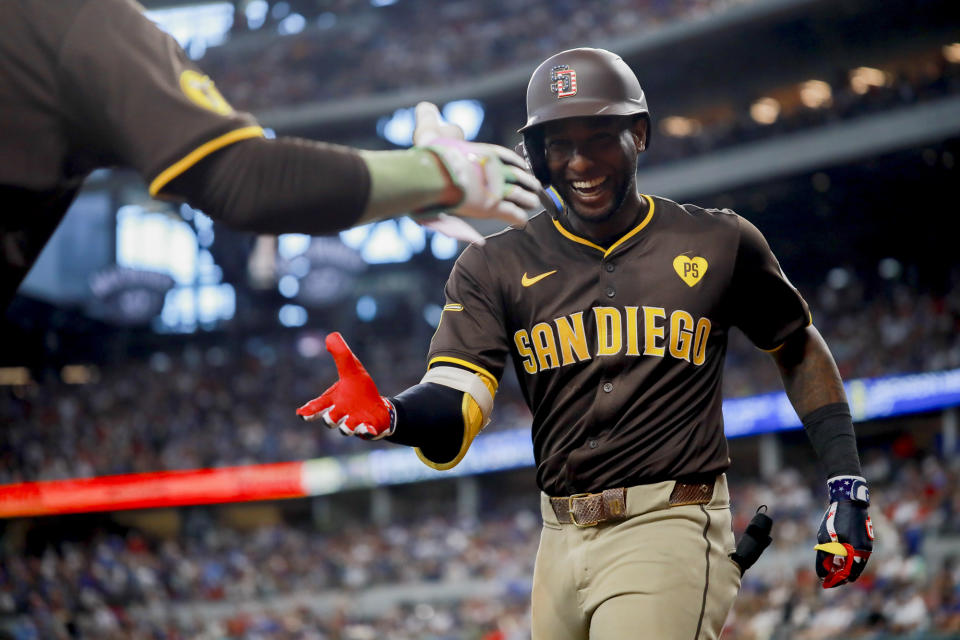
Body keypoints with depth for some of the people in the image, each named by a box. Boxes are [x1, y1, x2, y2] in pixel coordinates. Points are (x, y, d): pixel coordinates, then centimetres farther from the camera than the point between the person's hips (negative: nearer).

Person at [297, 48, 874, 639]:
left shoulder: (719, 244, 5)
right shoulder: (496, 266, 6)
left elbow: (800, 348, 18)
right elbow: (456, 409, -6)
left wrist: (848, 486, 8)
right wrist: (388, 415, -29)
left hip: (669, 530, -3)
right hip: (562, 541, 3)